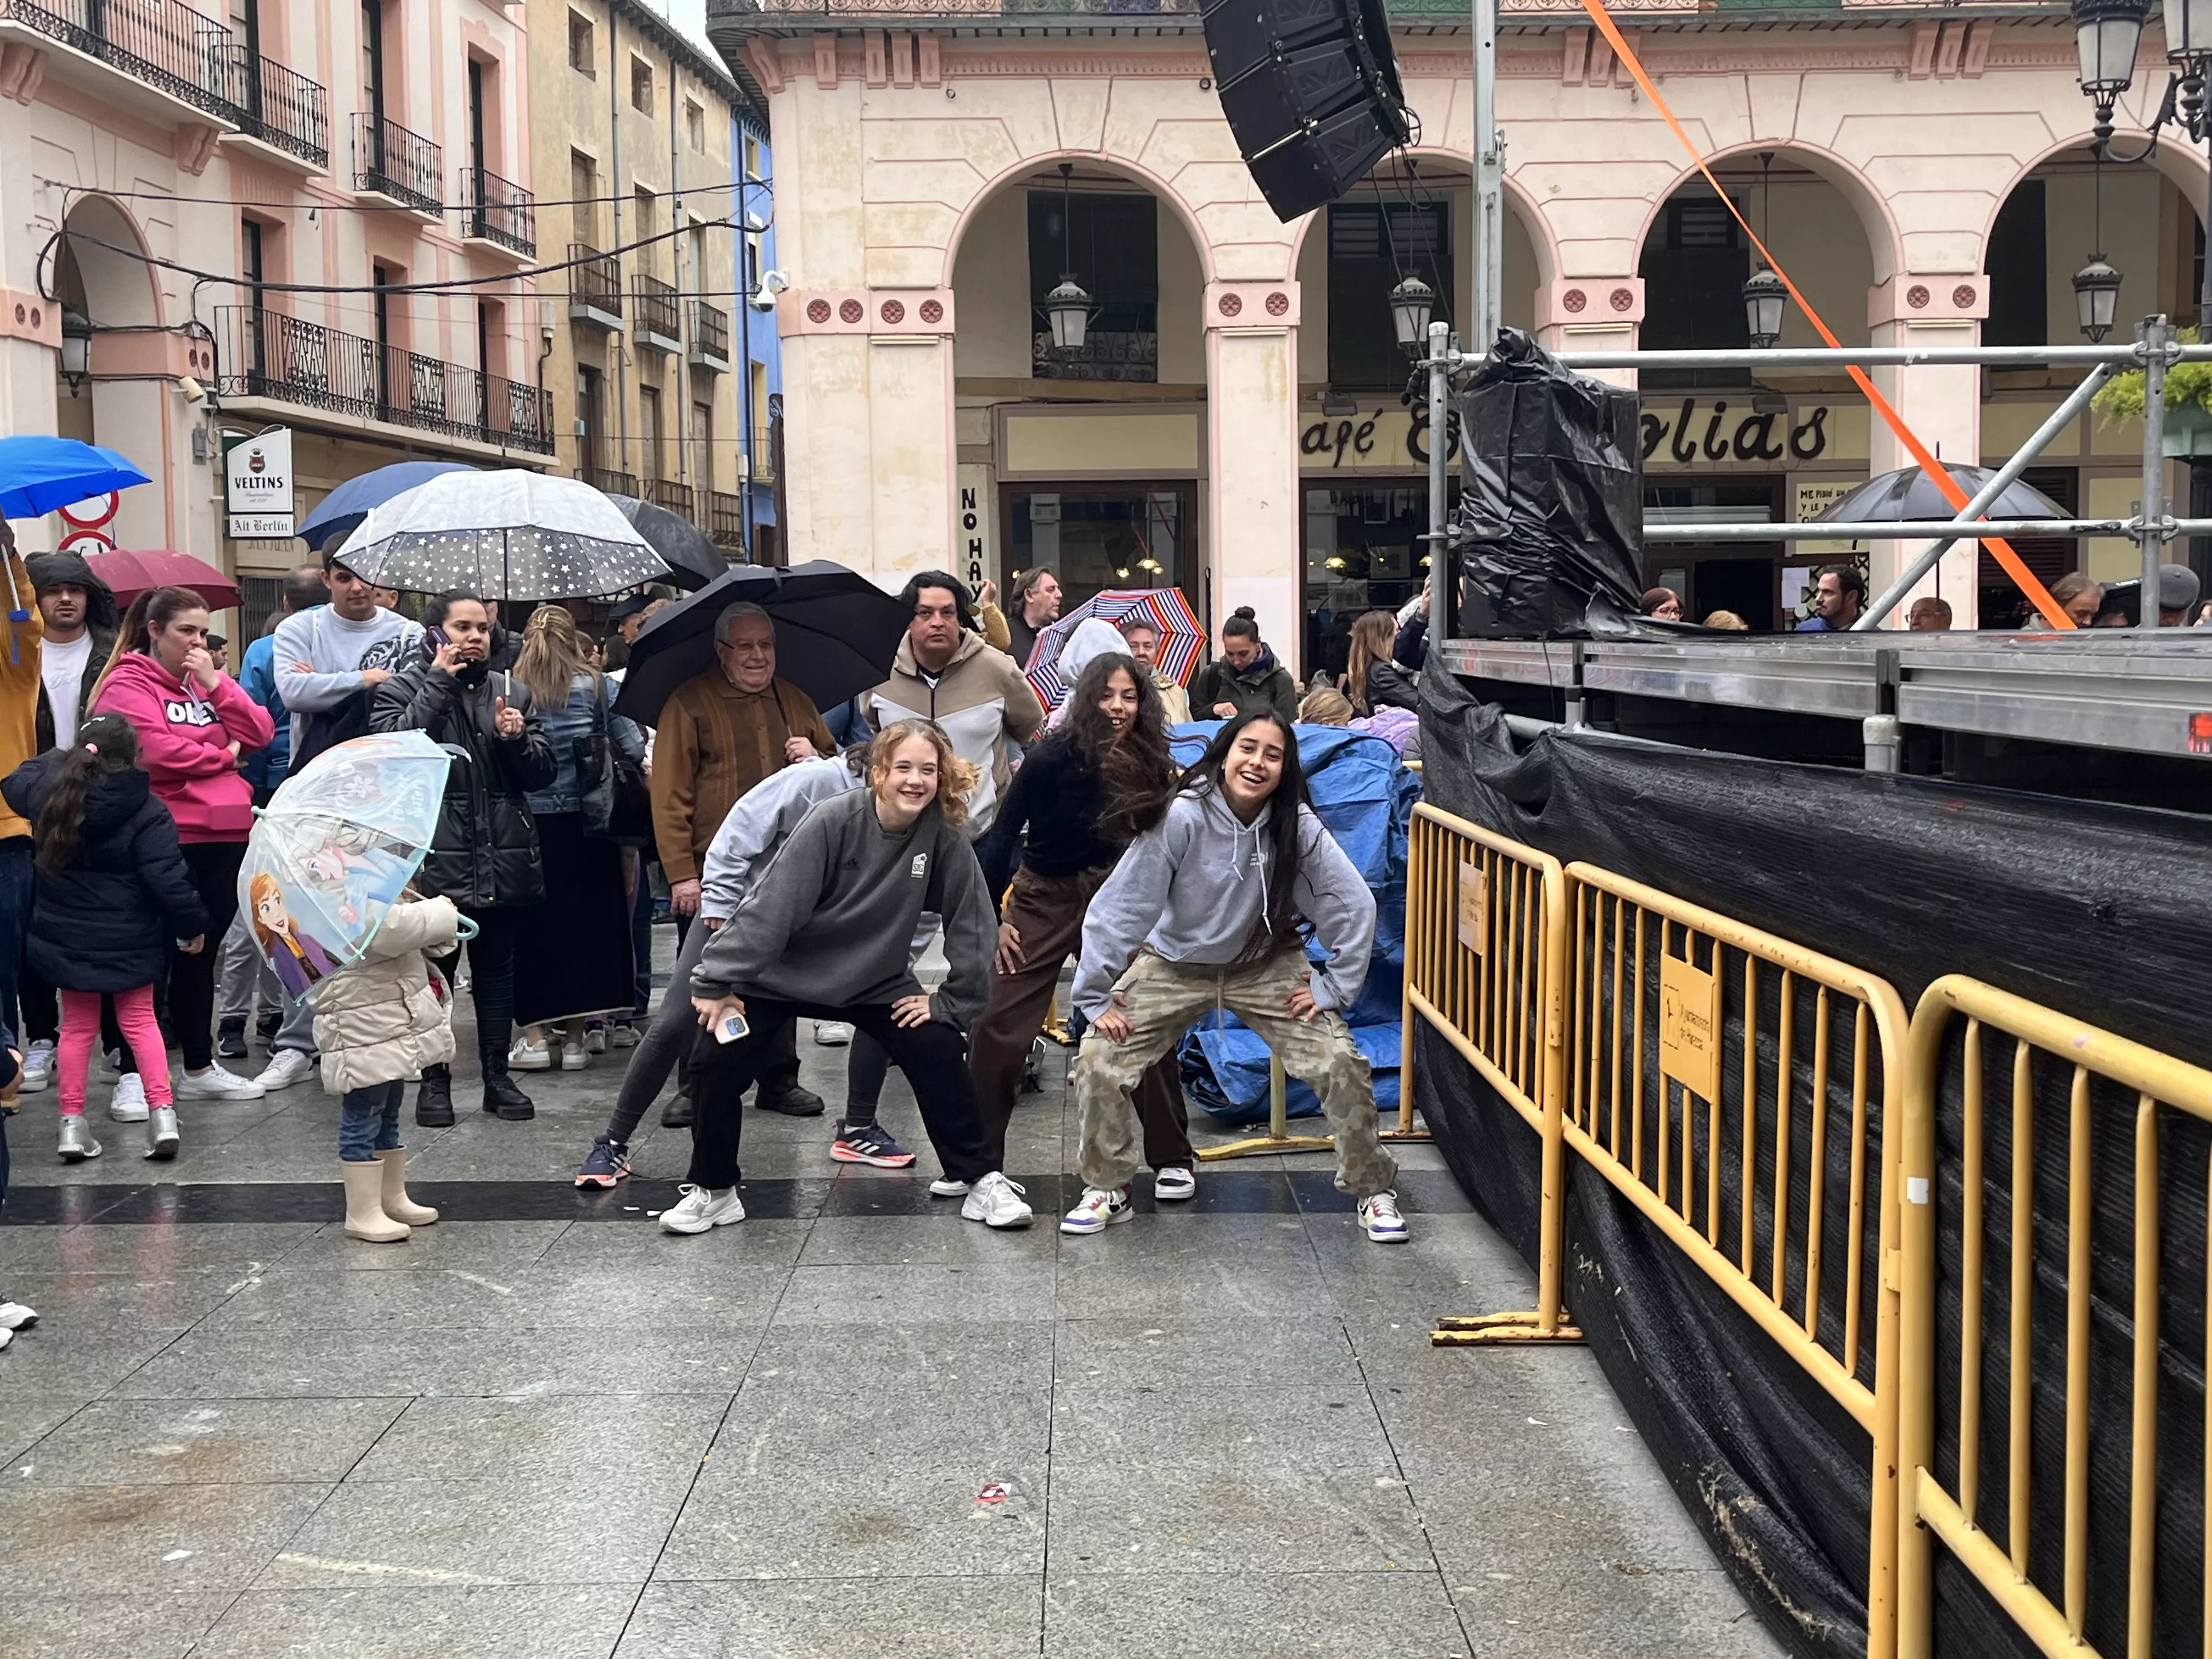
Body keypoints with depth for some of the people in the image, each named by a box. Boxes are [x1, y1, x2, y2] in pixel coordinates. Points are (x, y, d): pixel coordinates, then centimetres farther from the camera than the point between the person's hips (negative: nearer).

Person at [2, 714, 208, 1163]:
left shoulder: (52, 794, -5)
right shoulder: (145, 811, -19)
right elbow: (167, 880, -19)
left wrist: (61, 759, 25)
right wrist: (192, 924, -6)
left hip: (66, 938, 3)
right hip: (129, 941, -3)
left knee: (77, 1026, 15)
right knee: (140, 1020, 11)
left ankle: (72, 1123, 13)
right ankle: (162, 1113, 3)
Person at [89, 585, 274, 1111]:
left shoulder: (208, 679, 17)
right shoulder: (127, 685, -5)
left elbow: (258, 734, 8)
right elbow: (154, 751, -19)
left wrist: (215, 685, -3)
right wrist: (222, 756, -5)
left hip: (224, 838, 7)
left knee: (200, 953, 14)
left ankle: (200, 1068, 22)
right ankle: (135, 1074, 3)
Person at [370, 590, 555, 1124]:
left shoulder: (511, 693, 13)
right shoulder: (401, 689, 2)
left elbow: (543, 773, 10)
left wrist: (516, 739, -10)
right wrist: (439, 682, -14)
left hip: (503, 859, 4)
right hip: (435, 860, -4)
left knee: (496, 969, 11)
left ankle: (497, 1075, 21)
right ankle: (434, 1079, 14)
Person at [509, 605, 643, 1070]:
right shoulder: (594, 685, -2)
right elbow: (631, 742, -3)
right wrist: (647, 762, 16)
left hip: (528, 819, 0)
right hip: (583, 821, 1)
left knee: (531, 925, 8)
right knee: (585, 920, 9)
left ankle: (532, 1035, 6)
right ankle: (575, 1038, 11)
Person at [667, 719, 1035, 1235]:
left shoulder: (945, 839, -17)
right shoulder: (834, 821, -27)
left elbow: (971, 924, -9)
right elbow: (773, 905, -26)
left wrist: (952, 1001, -8)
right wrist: (717, 983, -23)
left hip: (877, 980, 2)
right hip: (781, 974, -2)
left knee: (939, 1053, -11)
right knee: (717, 1061, -12)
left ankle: (978, 1179, 7)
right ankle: (713, 1191, 9)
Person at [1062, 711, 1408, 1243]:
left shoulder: (1297, 826, -20)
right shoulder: (1182, 817, -25)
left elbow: (1354, 905, -11)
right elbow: (1119, 905, -21)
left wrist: (1335, 986, -13)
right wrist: (1096, 998, -19)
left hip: (1268, 966, 1)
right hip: (1175, 964, -1)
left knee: (1342, 1064, -12)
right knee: (1097, 1061, -12)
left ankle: (1372, 1190, 12)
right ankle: (1108, 1189, 11)